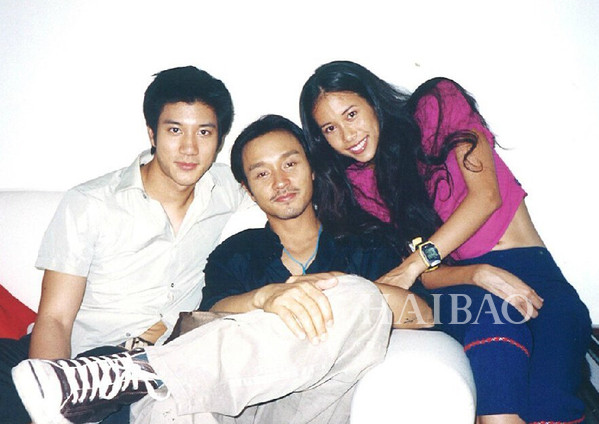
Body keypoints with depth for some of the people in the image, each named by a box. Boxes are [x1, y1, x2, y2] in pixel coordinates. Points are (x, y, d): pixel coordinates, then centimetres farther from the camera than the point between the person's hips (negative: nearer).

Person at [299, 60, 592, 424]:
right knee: (493, 315, -36)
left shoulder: (439, 106, 3)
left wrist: (416, 263, -16)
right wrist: (483, 278, -19)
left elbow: (485, 194, -8)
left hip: (531, 268, -1)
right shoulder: (359, 182, 8)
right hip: (459, 283, 2)